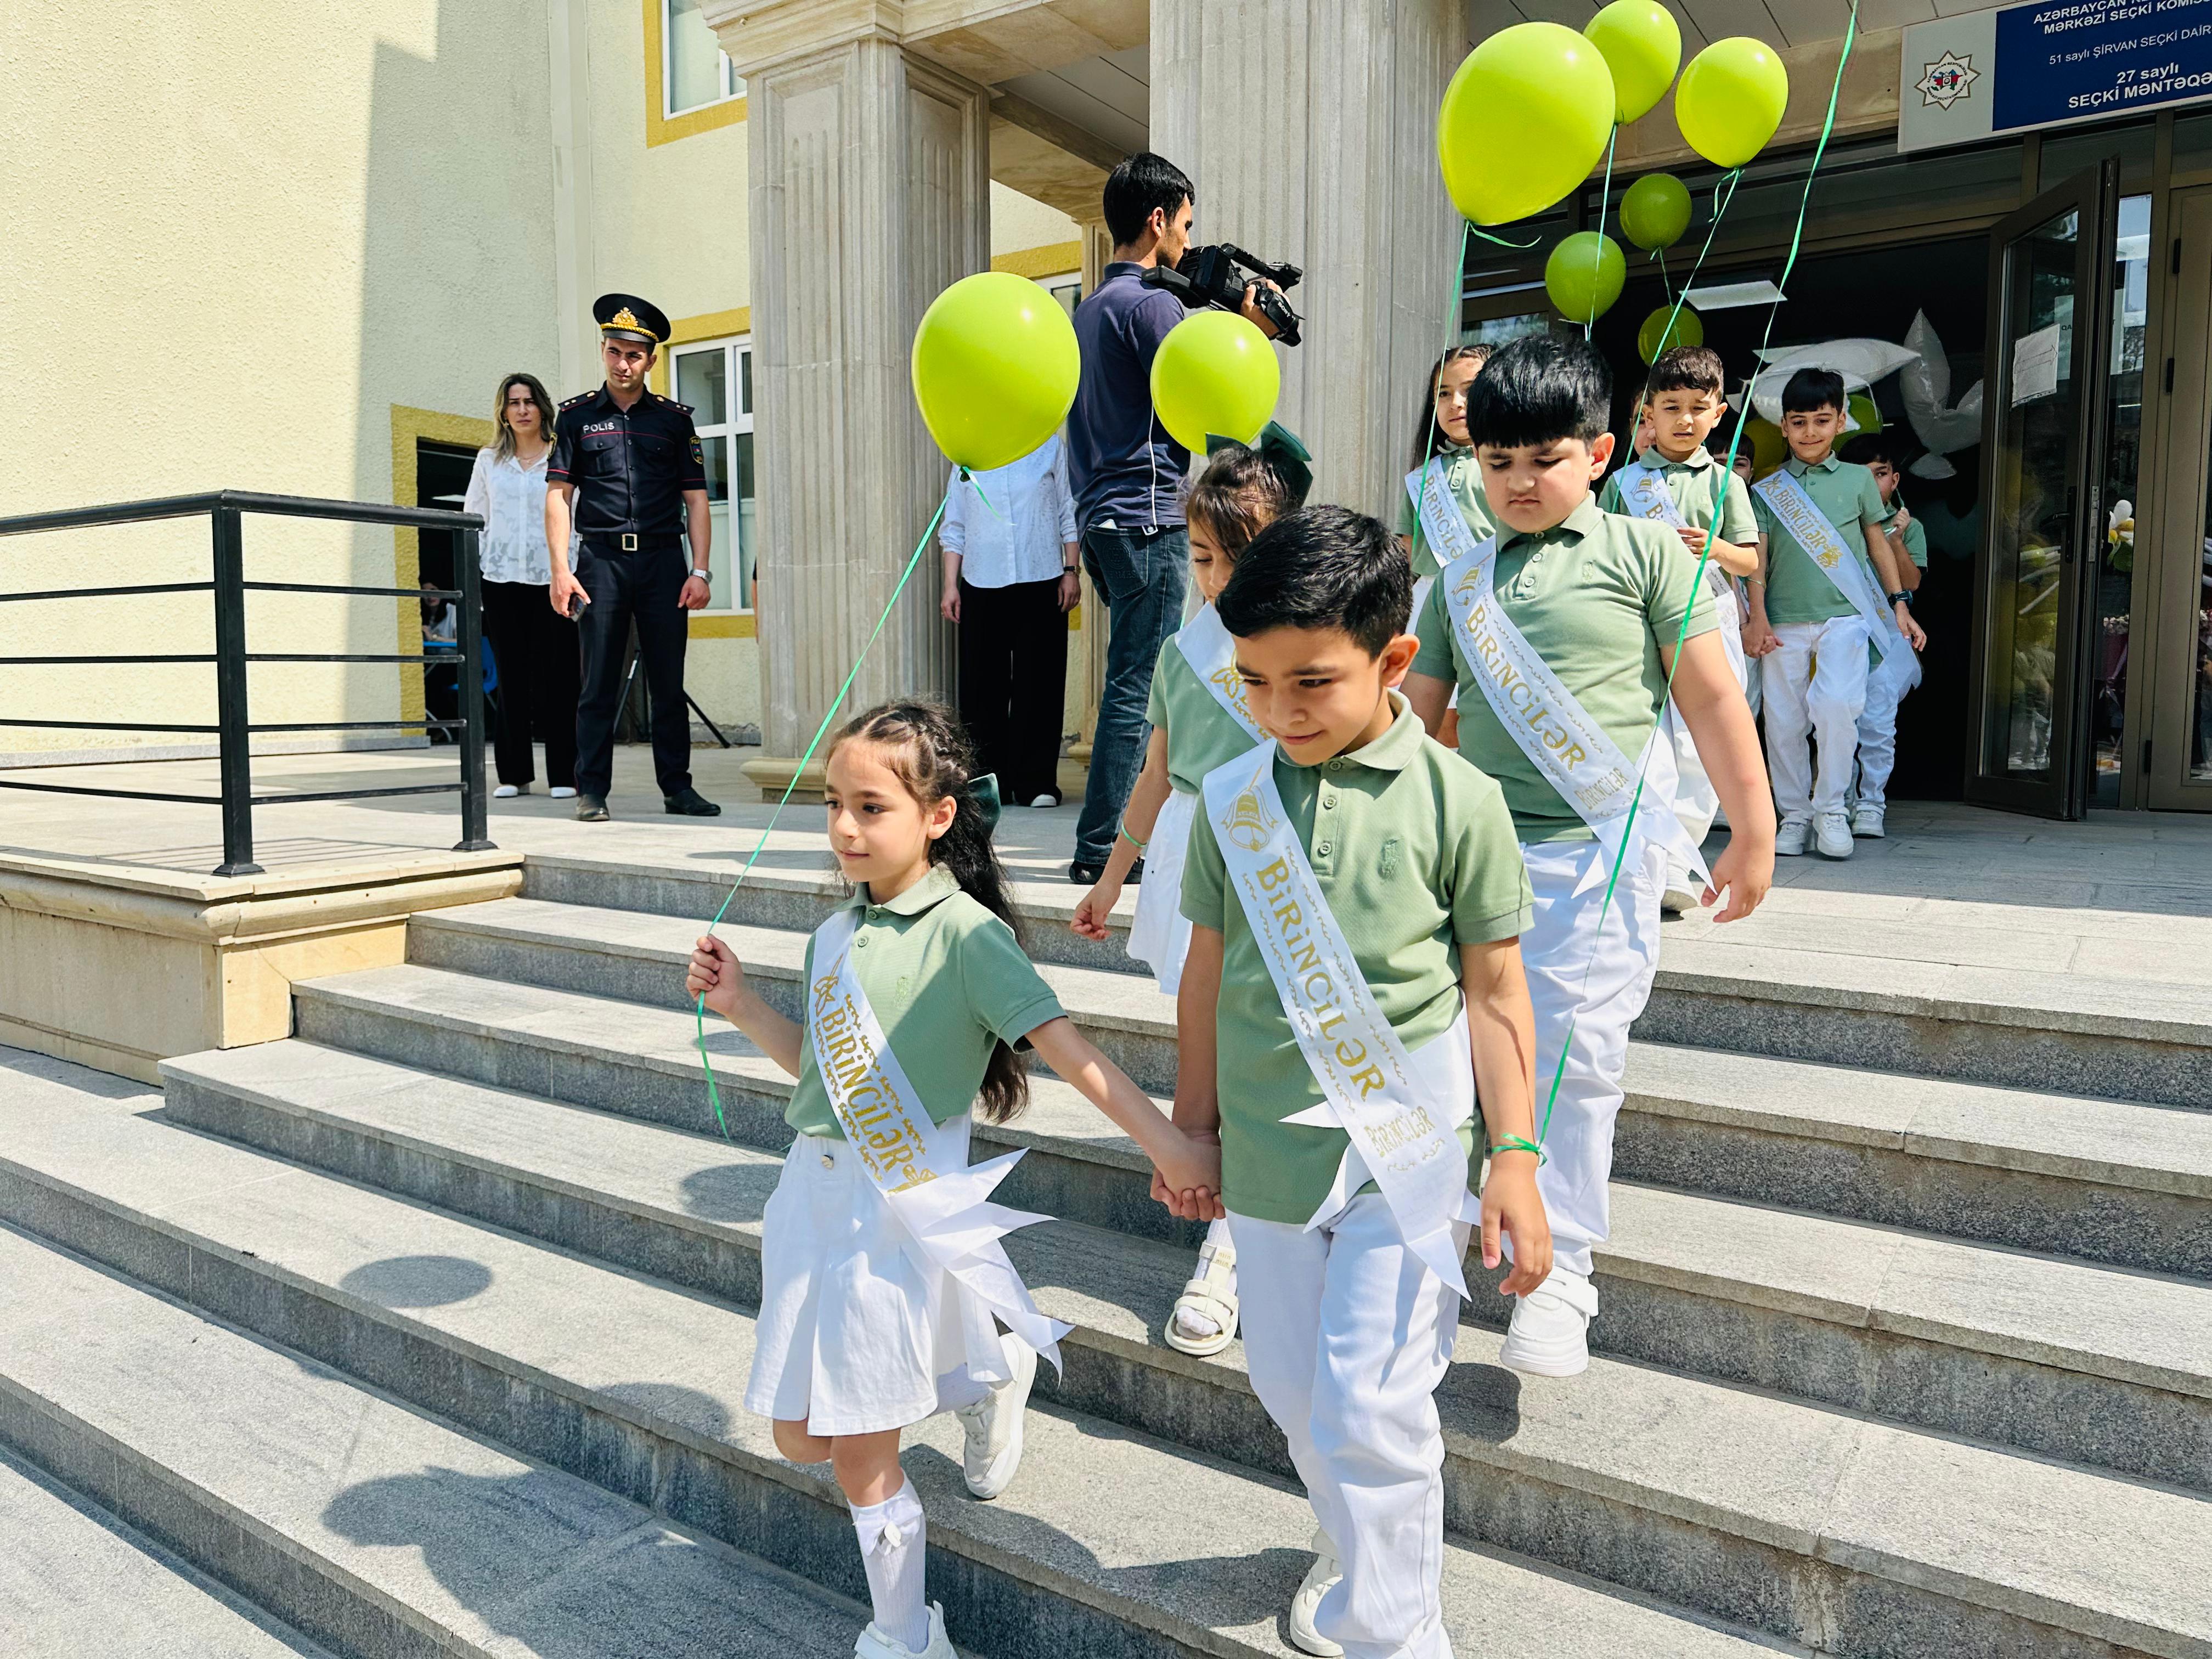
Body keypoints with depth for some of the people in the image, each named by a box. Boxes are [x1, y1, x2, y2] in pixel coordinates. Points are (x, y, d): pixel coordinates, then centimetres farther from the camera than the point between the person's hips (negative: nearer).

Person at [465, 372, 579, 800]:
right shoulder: (488, 461, 15)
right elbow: (473, 519, 16)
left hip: (552, 578, -3)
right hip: (502, 580, 3)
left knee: (557, 676, -4)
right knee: (511, 676, 4)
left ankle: (563, 774, 2)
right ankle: (514, 773, 11)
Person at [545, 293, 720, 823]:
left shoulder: (673, 417, 11)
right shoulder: (576, 415, 9)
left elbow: (695, 498, 9)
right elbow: (559, 495, 5)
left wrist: (700, 570, -1)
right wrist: (560, 569, -6)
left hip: (663, 560, 1)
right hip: (601, 560, -1)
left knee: (669, 683, 4)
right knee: (600, 683, 0)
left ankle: (677, 787, 12)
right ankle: (591, 791, 7)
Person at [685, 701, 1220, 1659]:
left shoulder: (966, 933, -15)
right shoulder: (835, 935, 6)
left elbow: (1063, 1046, -19)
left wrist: (1166, 1142, -23)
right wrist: (740, 1007, 7)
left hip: (903, 1209, -7)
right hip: (814, 1190, 7)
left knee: (861, 1454, 3)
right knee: (801, 1435, 17)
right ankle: (987, 1375, 38)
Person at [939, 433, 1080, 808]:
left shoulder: (1050, 445, 9)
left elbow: (1069, 514, 9)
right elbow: (954, 528, 14)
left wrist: (1071, 572, 1)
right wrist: (951, 586, 8)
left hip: (1041, 582, -1)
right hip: (982, 584, 2)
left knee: (1039, 683, -1)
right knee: (984, 683, 2)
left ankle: (1036, 781, 6)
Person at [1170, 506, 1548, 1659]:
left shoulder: (1456, 800, -10)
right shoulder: (1232, 799, -1)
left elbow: (1495, 993, -4)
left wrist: (1513, 1156, -5)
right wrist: (1193, 1125, 14)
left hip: (1407, 1151, -4)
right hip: (1269, 1150, 4)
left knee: (1369, 1404, -4)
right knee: (1292, 1390, 18)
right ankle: (1353, 1554, 46)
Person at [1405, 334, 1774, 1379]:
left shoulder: (1643, 552, 2)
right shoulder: (1460, 574, 13)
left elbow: (1710, 694, 2)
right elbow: (1417, 708, 17)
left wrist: (1753, 828, 0)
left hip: (1600, 845, -3)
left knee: (1574, 1054, -5)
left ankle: (1557, 1274, 9)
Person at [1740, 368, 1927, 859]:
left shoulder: (1858, 480, 12)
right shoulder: (1767, 490, 10)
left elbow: (1878, 545, 16)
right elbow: (1758, 558, 7)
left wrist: (1900, 605, 12)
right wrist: (1757, 617, -4)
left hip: (1844, 616, -1)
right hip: (1784, 621, 1)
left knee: (1836, 705, -20)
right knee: (1783, 720, 0)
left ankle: (1831, 808, -5)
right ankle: (1795, 814, 13)